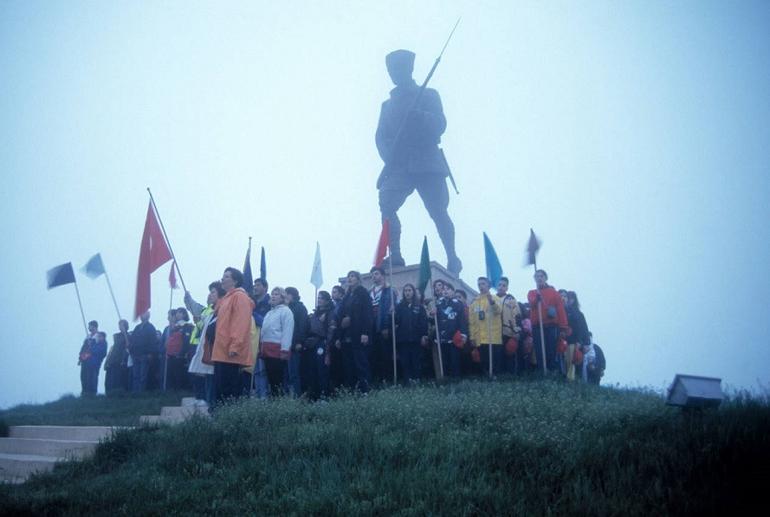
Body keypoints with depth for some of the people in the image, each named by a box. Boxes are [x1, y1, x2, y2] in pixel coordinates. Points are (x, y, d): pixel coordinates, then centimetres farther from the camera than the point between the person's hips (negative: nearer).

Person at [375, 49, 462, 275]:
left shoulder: (428, 95, 14)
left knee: (438, 212, -9)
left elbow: (439, 125, 0)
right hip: (399, 167, 3)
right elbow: (380, 137, 14)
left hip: (427, 163, -3)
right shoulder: (388, 104, 24)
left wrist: (414, 114, -17)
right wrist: (389, 157, -6)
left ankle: (452, 259, 1)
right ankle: (395, 256, -21)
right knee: (386, 204, -21)